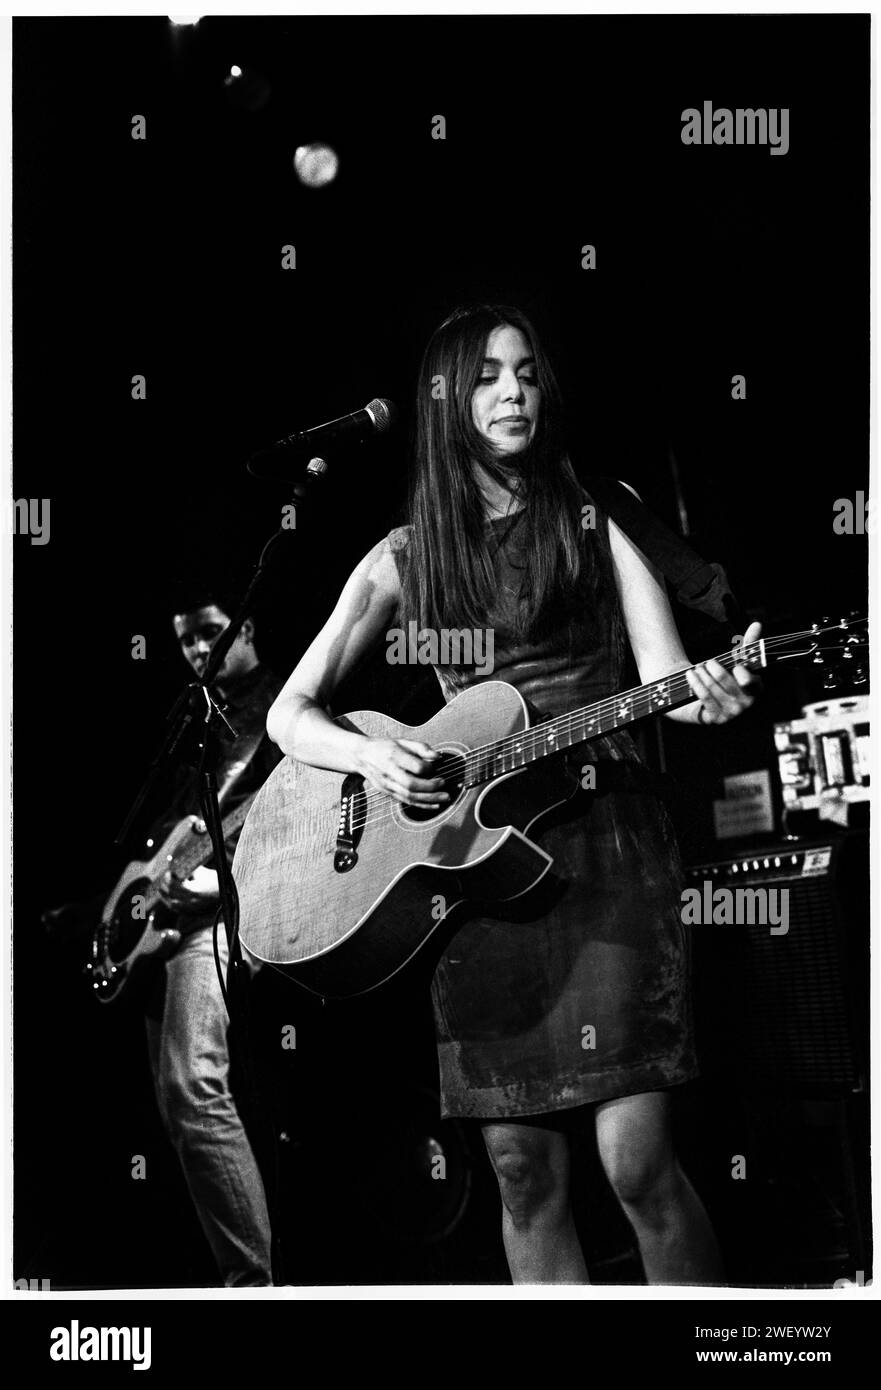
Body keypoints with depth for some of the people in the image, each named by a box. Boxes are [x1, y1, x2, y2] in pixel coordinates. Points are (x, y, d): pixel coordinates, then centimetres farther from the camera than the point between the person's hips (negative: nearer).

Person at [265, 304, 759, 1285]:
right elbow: (290, 713, 11)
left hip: (601, 837, -2)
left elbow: (665, 683, -2)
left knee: (636, 1160, -10)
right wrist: (372, 757, -9)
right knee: (522, 1168, 3)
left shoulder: (593, 526, 8)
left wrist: (711, 695, -26)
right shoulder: (404, 560, 11)